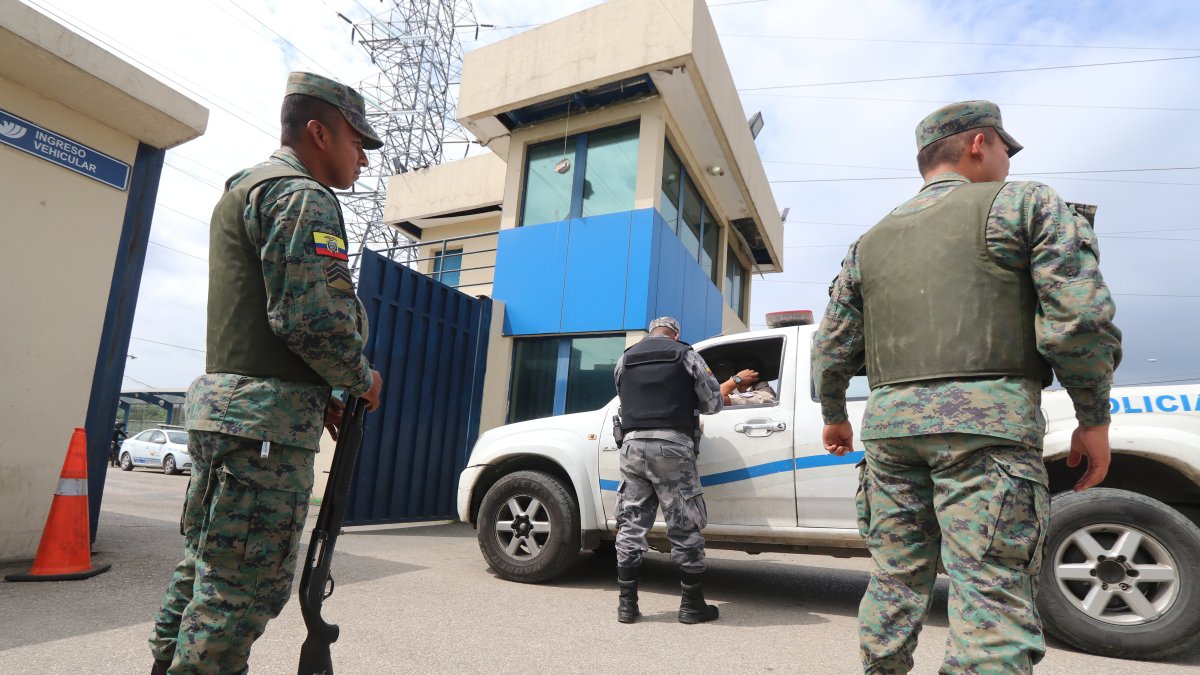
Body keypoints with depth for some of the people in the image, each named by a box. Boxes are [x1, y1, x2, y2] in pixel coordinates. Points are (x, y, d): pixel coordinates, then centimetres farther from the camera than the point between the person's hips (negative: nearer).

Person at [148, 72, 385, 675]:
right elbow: (312, 318, -22)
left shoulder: (243, 192, 24)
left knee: (206, 567, 18)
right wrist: (361, 379, -3)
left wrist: (316, 394, 17)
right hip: (266, 419, -11)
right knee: (244, 590, -5)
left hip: (219, 402, 11)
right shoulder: (301, 196, -9)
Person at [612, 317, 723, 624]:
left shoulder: (625, 359, 17)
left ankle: (627, 604, 12)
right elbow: (713, 401, 7)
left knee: (631, 525, 8)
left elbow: (625, 399, 15)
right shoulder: (685, 355, 7)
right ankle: (692, 605, 12)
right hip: (671, 445, -3)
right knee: (684, 527, 5)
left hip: (633, 444, 3)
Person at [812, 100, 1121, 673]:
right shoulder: (1025, 202, 7)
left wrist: (833, 416, 30)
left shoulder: (869, 243, 19)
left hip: (890, 421, 5)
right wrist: (1093, 418, 4)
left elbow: (831, 347, 17)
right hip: (987, 416, -4)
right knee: (993, 594, -3)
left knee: (894, 582, 13)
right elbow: (1081, 317, -5)